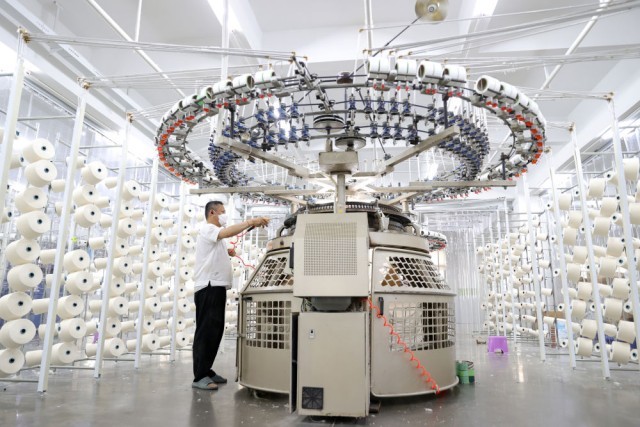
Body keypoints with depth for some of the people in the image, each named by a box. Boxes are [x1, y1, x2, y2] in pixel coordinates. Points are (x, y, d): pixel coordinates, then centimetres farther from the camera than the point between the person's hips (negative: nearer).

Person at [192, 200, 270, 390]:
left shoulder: (215, 233, 25)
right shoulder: (207, 229, -6)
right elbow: (228, 232, -26)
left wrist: (227, 253, 14)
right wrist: (251, 222, -30)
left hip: (216, 287, 10)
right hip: (209, 287, -10)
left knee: (214, 331, 10)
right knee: (206, 331, -10)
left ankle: (206, 371, 17)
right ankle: (199, 377, -7)